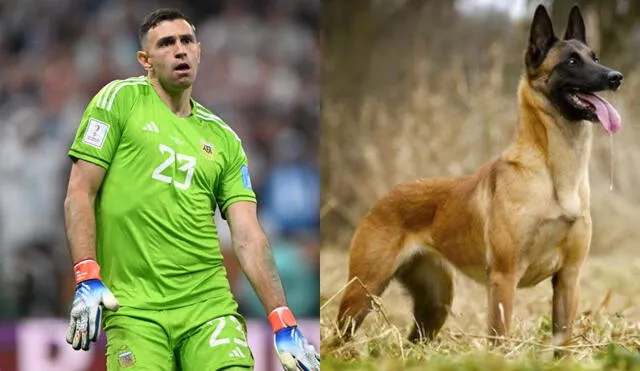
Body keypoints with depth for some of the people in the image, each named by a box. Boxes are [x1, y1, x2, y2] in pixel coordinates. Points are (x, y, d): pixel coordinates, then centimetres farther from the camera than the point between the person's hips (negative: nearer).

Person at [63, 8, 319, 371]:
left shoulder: (223, 138, 15)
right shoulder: (121, 99, 6)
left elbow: (248, 237, 9)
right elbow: (80, 192, 2)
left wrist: (283, 322, -1)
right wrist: (87, 278, -11)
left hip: (210, 303, 3)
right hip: (134, 308, -2)